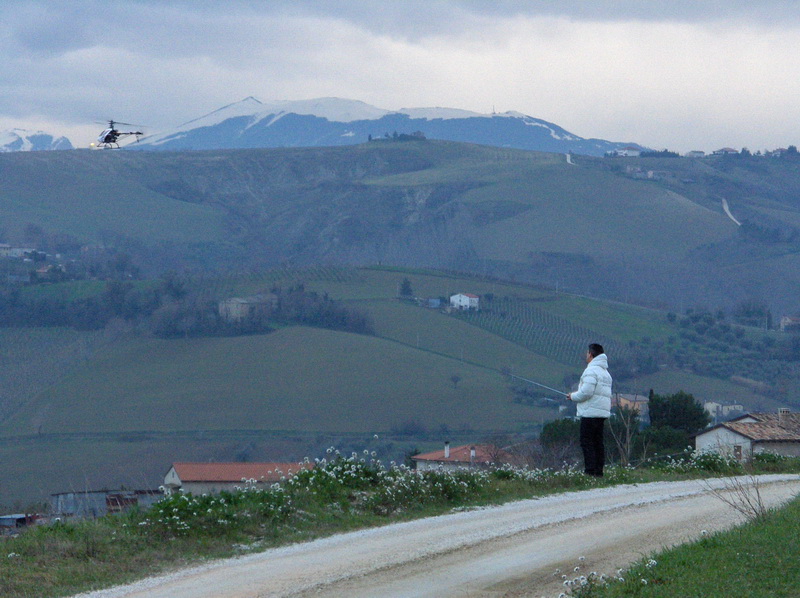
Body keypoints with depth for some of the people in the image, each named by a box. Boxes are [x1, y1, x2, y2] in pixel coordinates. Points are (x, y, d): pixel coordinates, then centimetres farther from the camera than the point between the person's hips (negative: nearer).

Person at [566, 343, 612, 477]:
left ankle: (590, 471, -12)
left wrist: (573, 396, -2)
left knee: (586, 442, -7)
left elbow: (586, 392, -20)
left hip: (590, 413, -9)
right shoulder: (605, 372, 19)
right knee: (598, 442, 11)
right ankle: (599, 471, 10)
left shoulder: (591, 371, -12)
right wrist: (577, 395, 18)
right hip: (603, 412, 9)